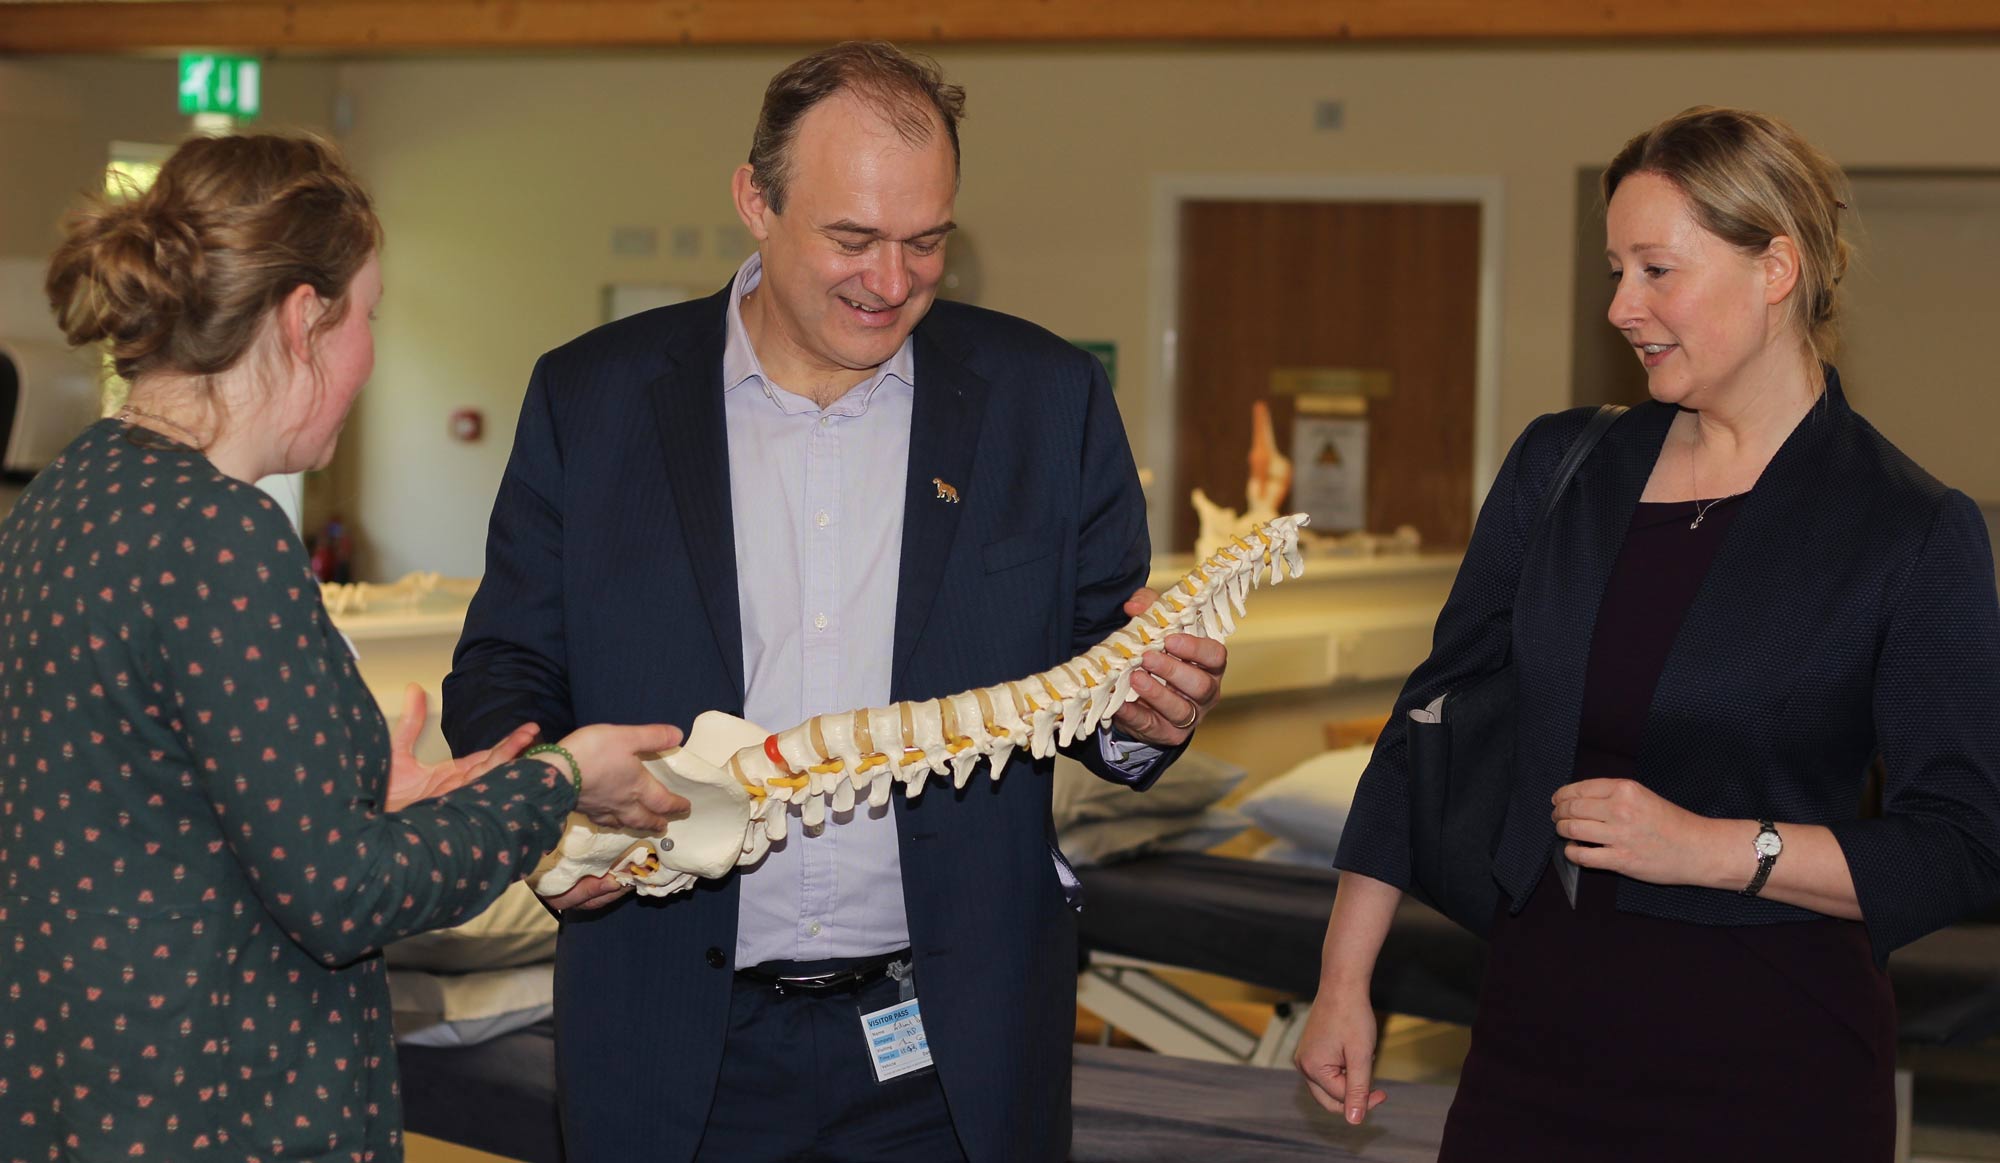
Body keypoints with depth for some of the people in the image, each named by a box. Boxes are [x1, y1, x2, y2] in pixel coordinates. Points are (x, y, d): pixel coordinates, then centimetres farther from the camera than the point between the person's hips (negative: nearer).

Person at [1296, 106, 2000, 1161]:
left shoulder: (1913, 534, -7)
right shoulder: (1561, 466, 7)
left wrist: (1712, 848, -19)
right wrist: (1342, 982, 8)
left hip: (1768, 1064, -4)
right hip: (1539, 1024, 4)